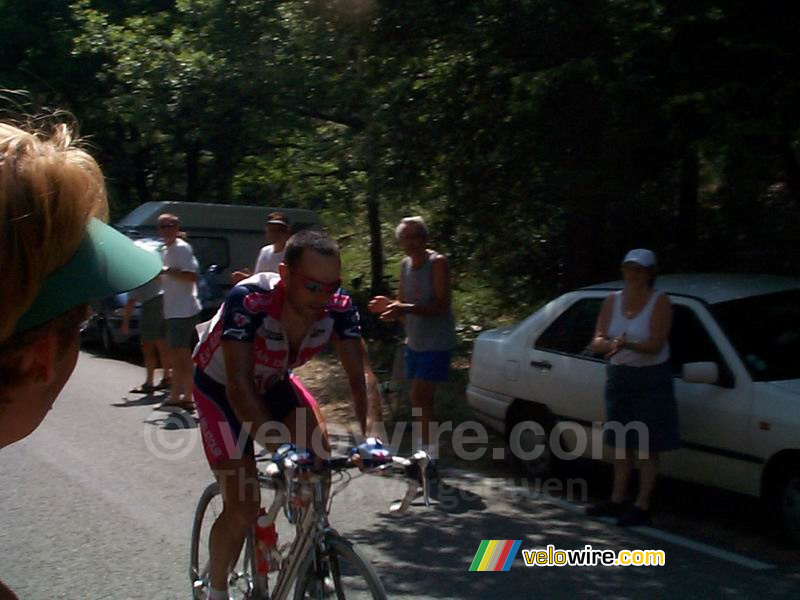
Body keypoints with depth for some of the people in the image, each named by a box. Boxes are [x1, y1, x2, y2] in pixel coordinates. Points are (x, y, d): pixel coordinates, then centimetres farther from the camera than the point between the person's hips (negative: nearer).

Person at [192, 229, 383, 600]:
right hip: (220, 388, -4)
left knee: (318, 448, -19)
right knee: (243, 506, -10)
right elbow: (239, 386, -41)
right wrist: (279, 449, -52)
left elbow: (358, 376, -23)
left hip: (273, 382, 5)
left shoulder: (339, 308, -25)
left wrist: (368, 433, -40)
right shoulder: (248, 300, -38)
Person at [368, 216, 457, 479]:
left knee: (421, 399, -13)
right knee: (420, 399, 13)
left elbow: (441, 306, -24)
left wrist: (406, 309, -34)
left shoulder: (437, 263, -16)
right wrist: (389, 305, -10)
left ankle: (430, 457, -6)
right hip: (414, 342, 8)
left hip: (436, 342, -8)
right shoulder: (405, 265, 7)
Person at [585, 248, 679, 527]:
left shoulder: (660, 302, -12)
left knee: (648, 445, -1)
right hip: (619, 376, 6)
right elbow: (597, 340, -4)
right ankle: (617, 501, 23)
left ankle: (642, 506, 4)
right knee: (622, 442, 14)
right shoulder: (613, 300, 3)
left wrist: (627, 344, -37)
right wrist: (609, 344, -27)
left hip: (651, 378, -5)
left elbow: (655, 345, -20)